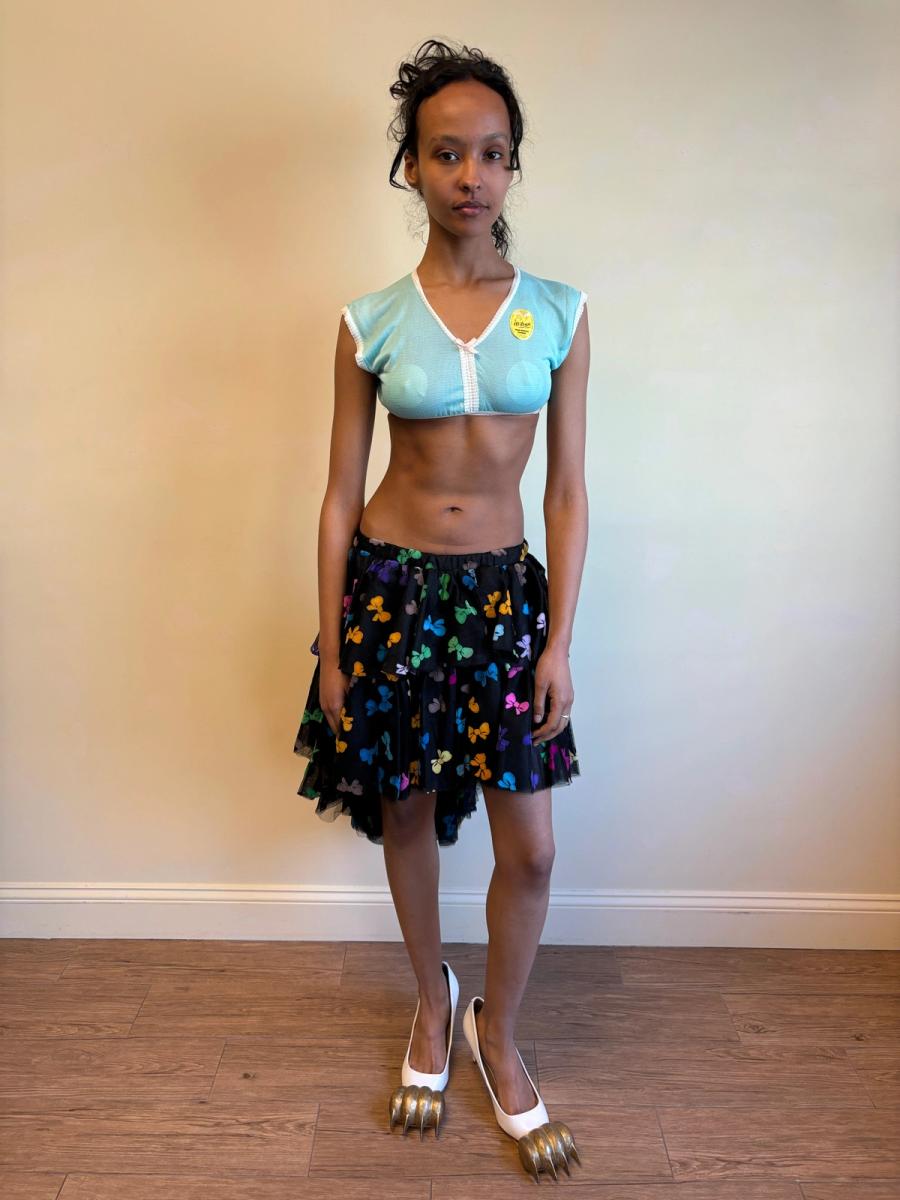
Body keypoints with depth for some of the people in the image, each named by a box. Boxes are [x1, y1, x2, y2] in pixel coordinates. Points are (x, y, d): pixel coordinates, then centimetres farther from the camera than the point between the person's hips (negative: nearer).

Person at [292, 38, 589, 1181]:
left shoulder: (559, 312, -1)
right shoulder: (370, 322, -3)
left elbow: (568, 490, 0)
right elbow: (339, 495, 0)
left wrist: (560, 642, -5)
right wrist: (329, 652, -1)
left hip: (505, 591, 1)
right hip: (391, 586, 0)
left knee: (531, 847, 3)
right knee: (407, 815, 14)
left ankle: (497, 1038, 31)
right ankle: (432, 1000, 42)